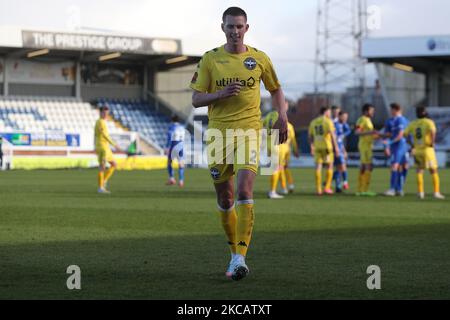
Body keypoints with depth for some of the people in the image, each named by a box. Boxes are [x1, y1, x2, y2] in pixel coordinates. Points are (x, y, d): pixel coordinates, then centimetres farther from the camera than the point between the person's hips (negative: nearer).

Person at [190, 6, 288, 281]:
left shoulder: (259, 58, 7)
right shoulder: (210, 59, 5)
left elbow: (276, 90, 20)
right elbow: (196, 99, 4)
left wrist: (282, 116, 3)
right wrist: (221, 94, -14)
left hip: (249, 132, -1)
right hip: (219, 133, 1)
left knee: (244, 191, -19)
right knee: (225, 199, 5)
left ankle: (240, 257, -21)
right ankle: (235, 250, 24)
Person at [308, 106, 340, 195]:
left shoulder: (313, 122, 11)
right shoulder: (328, 121, -7)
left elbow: (310, 136, 14)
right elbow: (332, 135, -15)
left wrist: (312, 147, 24)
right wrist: (336, 147, -14)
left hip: (317, 147, 5)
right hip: (327, 146, -5)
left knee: (318, 167, 4)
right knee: (329, 166, 7)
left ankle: (318, 189, 0)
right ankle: (327, 187, 2)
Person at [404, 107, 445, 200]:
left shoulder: (413, 124, 7)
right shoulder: (429, 122, -7)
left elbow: (405, 134, 3)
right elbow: (433, 132, -26)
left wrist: (412, 145, 10)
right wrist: (432, 143, -13)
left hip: (417, 150, 4)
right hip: (427, 150, -4)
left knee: (419, 171, 13)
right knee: (434, 171, 5)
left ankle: (420, 192, 3)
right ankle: (436, 192, -1)